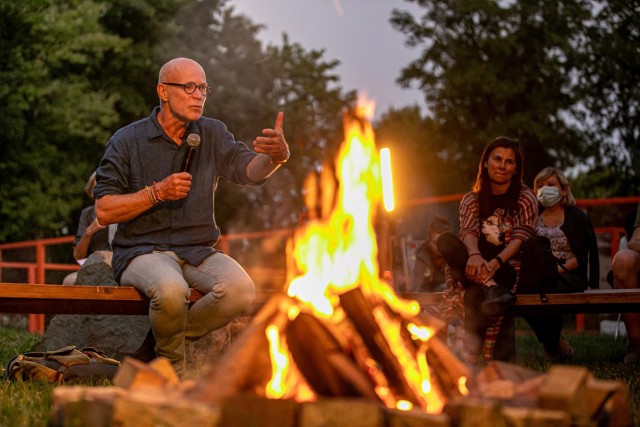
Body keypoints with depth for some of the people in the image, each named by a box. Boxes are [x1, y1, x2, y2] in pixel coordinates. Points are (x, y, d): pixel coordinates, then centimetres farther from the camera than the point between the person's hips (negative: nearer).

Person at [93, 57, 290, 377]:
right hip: (142, 251, -4)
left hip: (199, 251, 4)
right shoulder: (127, 141, -1)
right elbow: (104, 212, -5)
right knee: (171, 289, -37)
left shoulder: (212, 134, 10)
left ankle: (162, 343, -4)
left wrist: (276, 156, -31)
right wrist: (157, 192, -15)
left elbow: (250, 170, -8)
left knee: (241, 289, -26)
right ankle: (174, 371, -9)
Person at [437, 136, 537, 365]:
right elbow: (468, 231, -8)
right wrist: (474, 255, -35)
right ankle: (493, 289, -46)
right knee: (445, 240, -29)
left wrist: (495, 262, -31)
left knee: (474, 294, -38)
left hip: (511, 268, -3)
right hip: (480, 268, 4)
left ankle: (473, 360, -37)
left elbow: (522, 237, -10)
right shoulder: (472, 199, 13)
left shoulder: (525, 198, 6)